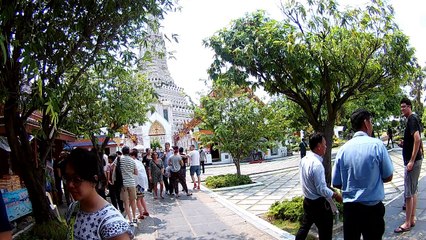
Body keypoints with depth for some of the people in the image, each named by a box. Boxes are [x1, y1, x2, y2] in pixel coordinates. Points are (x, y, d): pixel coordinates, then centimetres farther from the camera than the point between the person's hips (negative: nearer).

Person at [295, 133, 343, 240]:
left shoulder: (304, 160, 0)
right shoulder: (317, 164, -27)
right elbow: (322, 189, -25)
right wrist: (336, 196, -11)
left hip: (307, 201, 8)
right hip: (319, 204, -8)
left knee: (304, 227, 21)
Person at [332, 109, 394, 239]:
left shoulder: (343, 149, -6)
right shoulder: (377, 144, -13)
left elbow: (336, 184, 0)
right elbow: (388, 177, -4)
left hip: (349, 208, 2)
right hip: (373, 208, -2)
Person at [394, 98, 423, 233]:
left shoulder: (412, 119, -15)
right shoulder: (413, 119, 14)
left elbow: (417, 139, -25)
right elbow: (415, 140, 23)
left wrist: (411, 161, -25)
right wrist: (404, 143, 11)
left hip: (412, 161, -10)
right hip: (415, 160, 10)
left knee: (408, 193, -4)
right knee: (413, 191, 15)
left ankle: (407, 223, 4)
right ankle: (412, 219, 24)